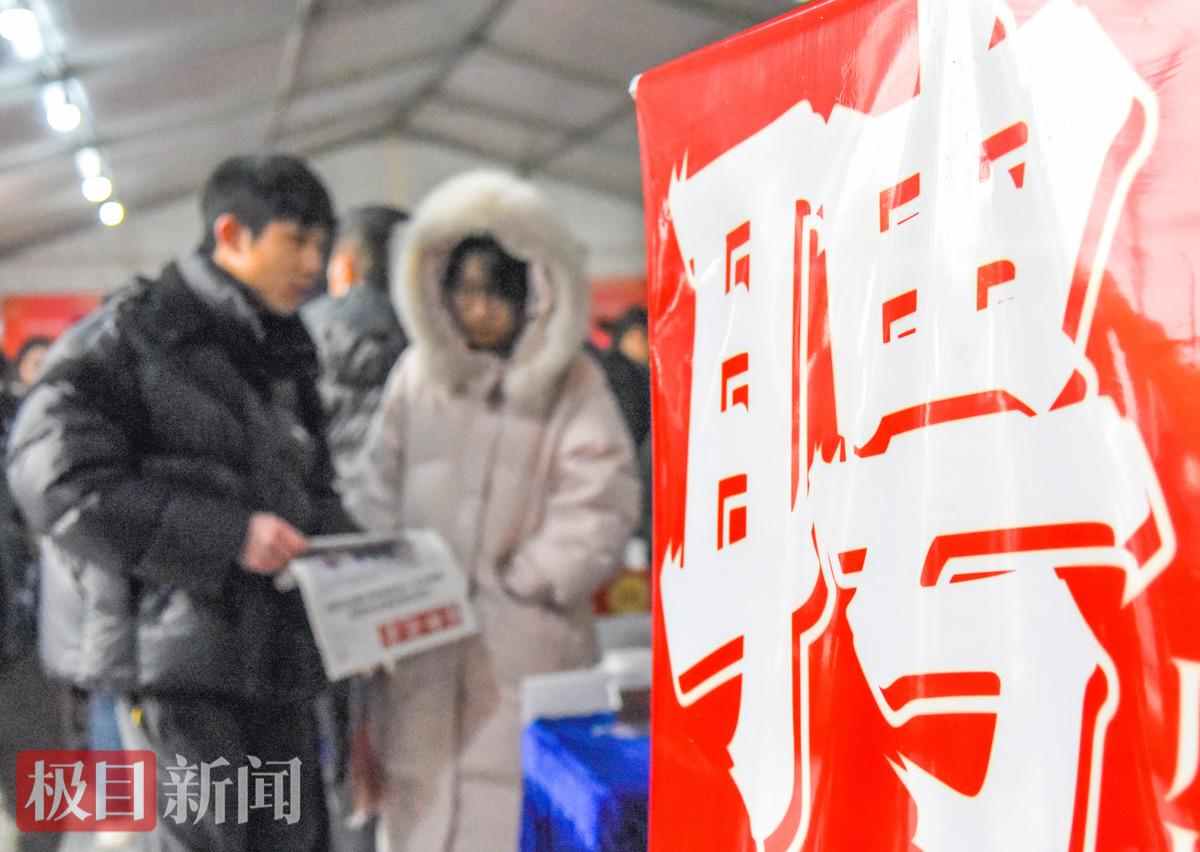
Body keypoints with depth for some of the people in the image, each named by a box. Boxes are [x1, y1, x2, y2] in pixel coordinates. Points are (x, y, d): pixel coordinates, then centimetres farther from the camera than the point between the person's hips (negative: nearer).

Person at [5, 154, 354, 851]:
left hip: (278, 648, 7)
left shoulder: (286, 355, 16)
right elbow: (58, 482, -16)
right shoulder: (128, 335, -6)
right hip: (174, 649, -7)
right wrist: (228, 535, -20)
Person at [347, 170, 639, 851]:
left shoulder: (572, 385, 1)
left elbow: (598, 513, -4)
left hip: (526, 647, -3)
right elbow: (378, 498, 11)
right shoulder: (418, 373, 11)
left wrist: (511, 579, -9)